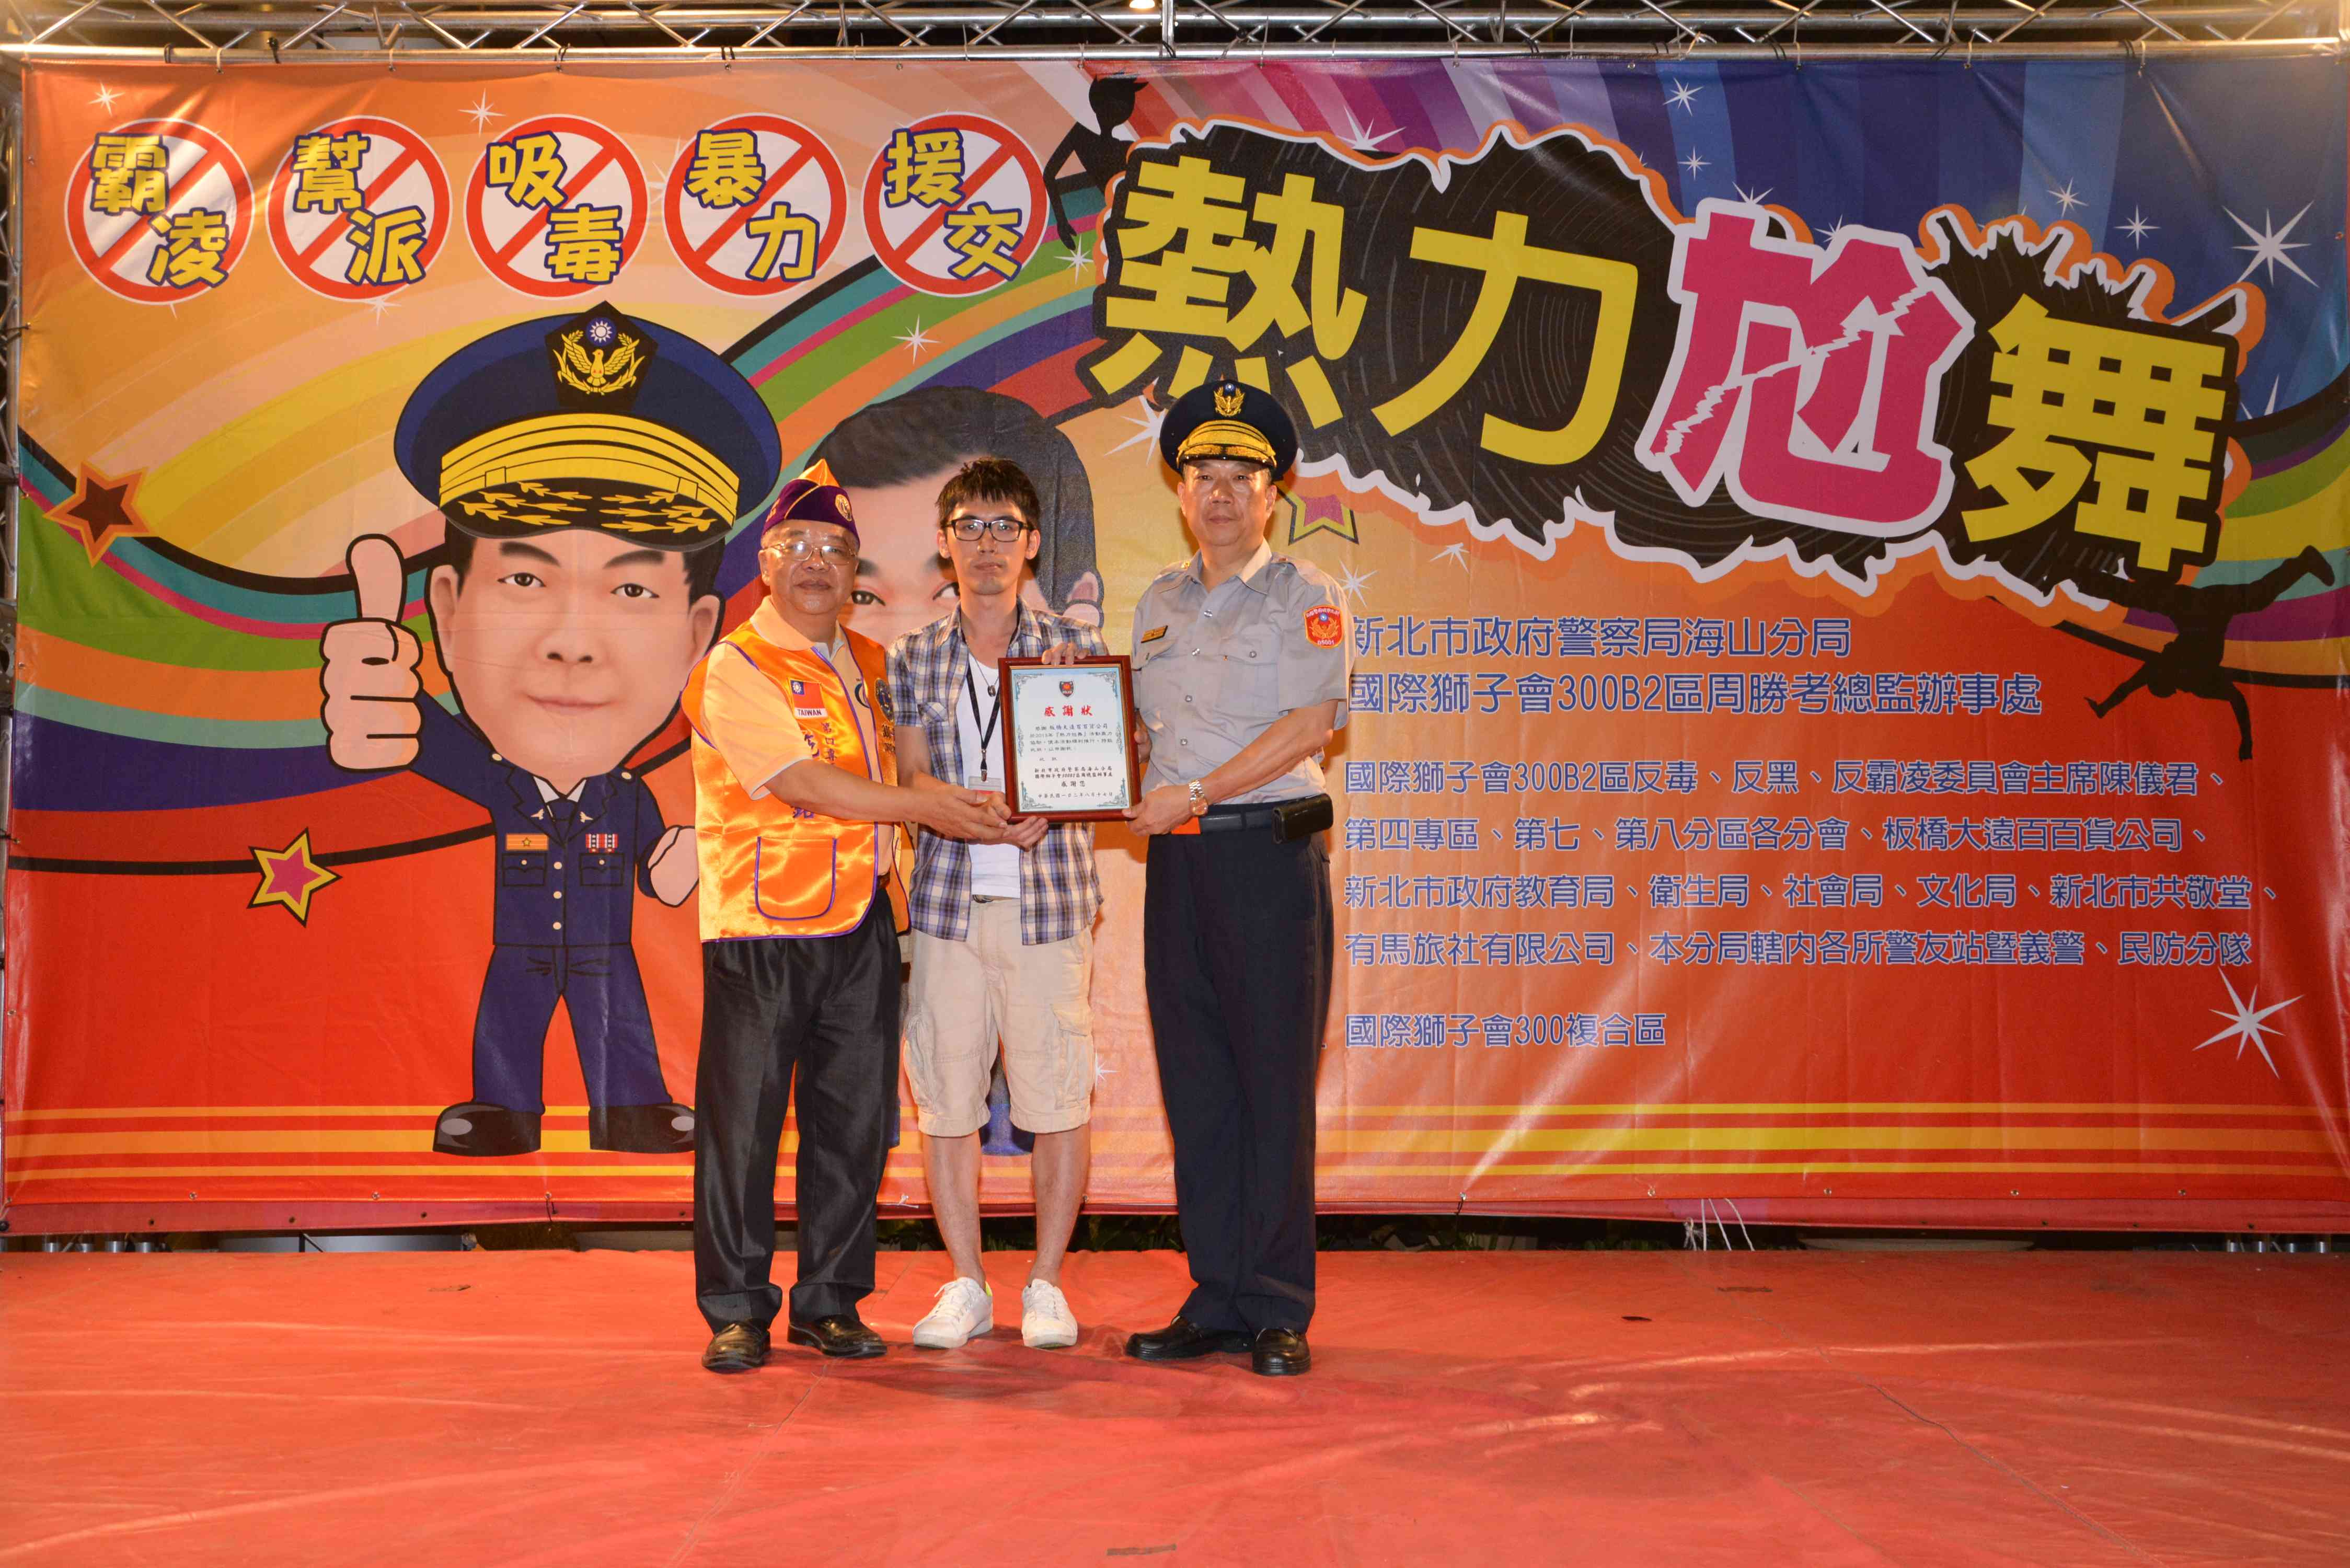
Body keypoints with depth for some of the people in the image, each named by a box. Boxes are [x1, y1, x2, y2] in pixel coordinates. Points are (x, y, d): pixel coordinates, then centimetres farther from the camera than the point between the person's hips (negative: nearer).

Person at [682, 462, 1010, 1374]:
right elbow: (804, 783, -16)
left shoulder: (868, 663, 16)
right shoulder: (734, 668, -6)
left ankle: (831, 1300, 18)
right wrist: (928, 808, -14)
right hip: (761, 929, -6)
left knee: (855, 1118, 7)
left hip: (863, 923, 6)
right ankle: (735, 1310, 10)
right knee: (743, 1119, 0)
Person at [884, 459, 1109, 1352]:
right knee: (944, 1094, 3)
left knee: (1058, 1095, -1)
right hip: (948, 898, 1)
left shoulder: (1074, 648, 6)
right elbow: (911, 779, 3)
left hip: (1049, 897, -1)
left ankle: (1046, 1286, 13)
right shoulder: (912, 659, 10)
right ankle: (966, 1286, 15)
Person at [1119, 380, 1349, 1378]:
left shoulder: (1303, 596, -1)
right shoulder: (1159, 602, 17)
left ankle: (1277, 1312, 3)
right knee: (1196, 1086, 6)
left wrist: (1196, 794, -15)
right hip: (1179, 857, 5)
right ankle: (1216, 1302, 13)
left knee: (1275, 1086, -4)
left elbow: (1311, 724, -12)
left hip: (1270, 852, -5)